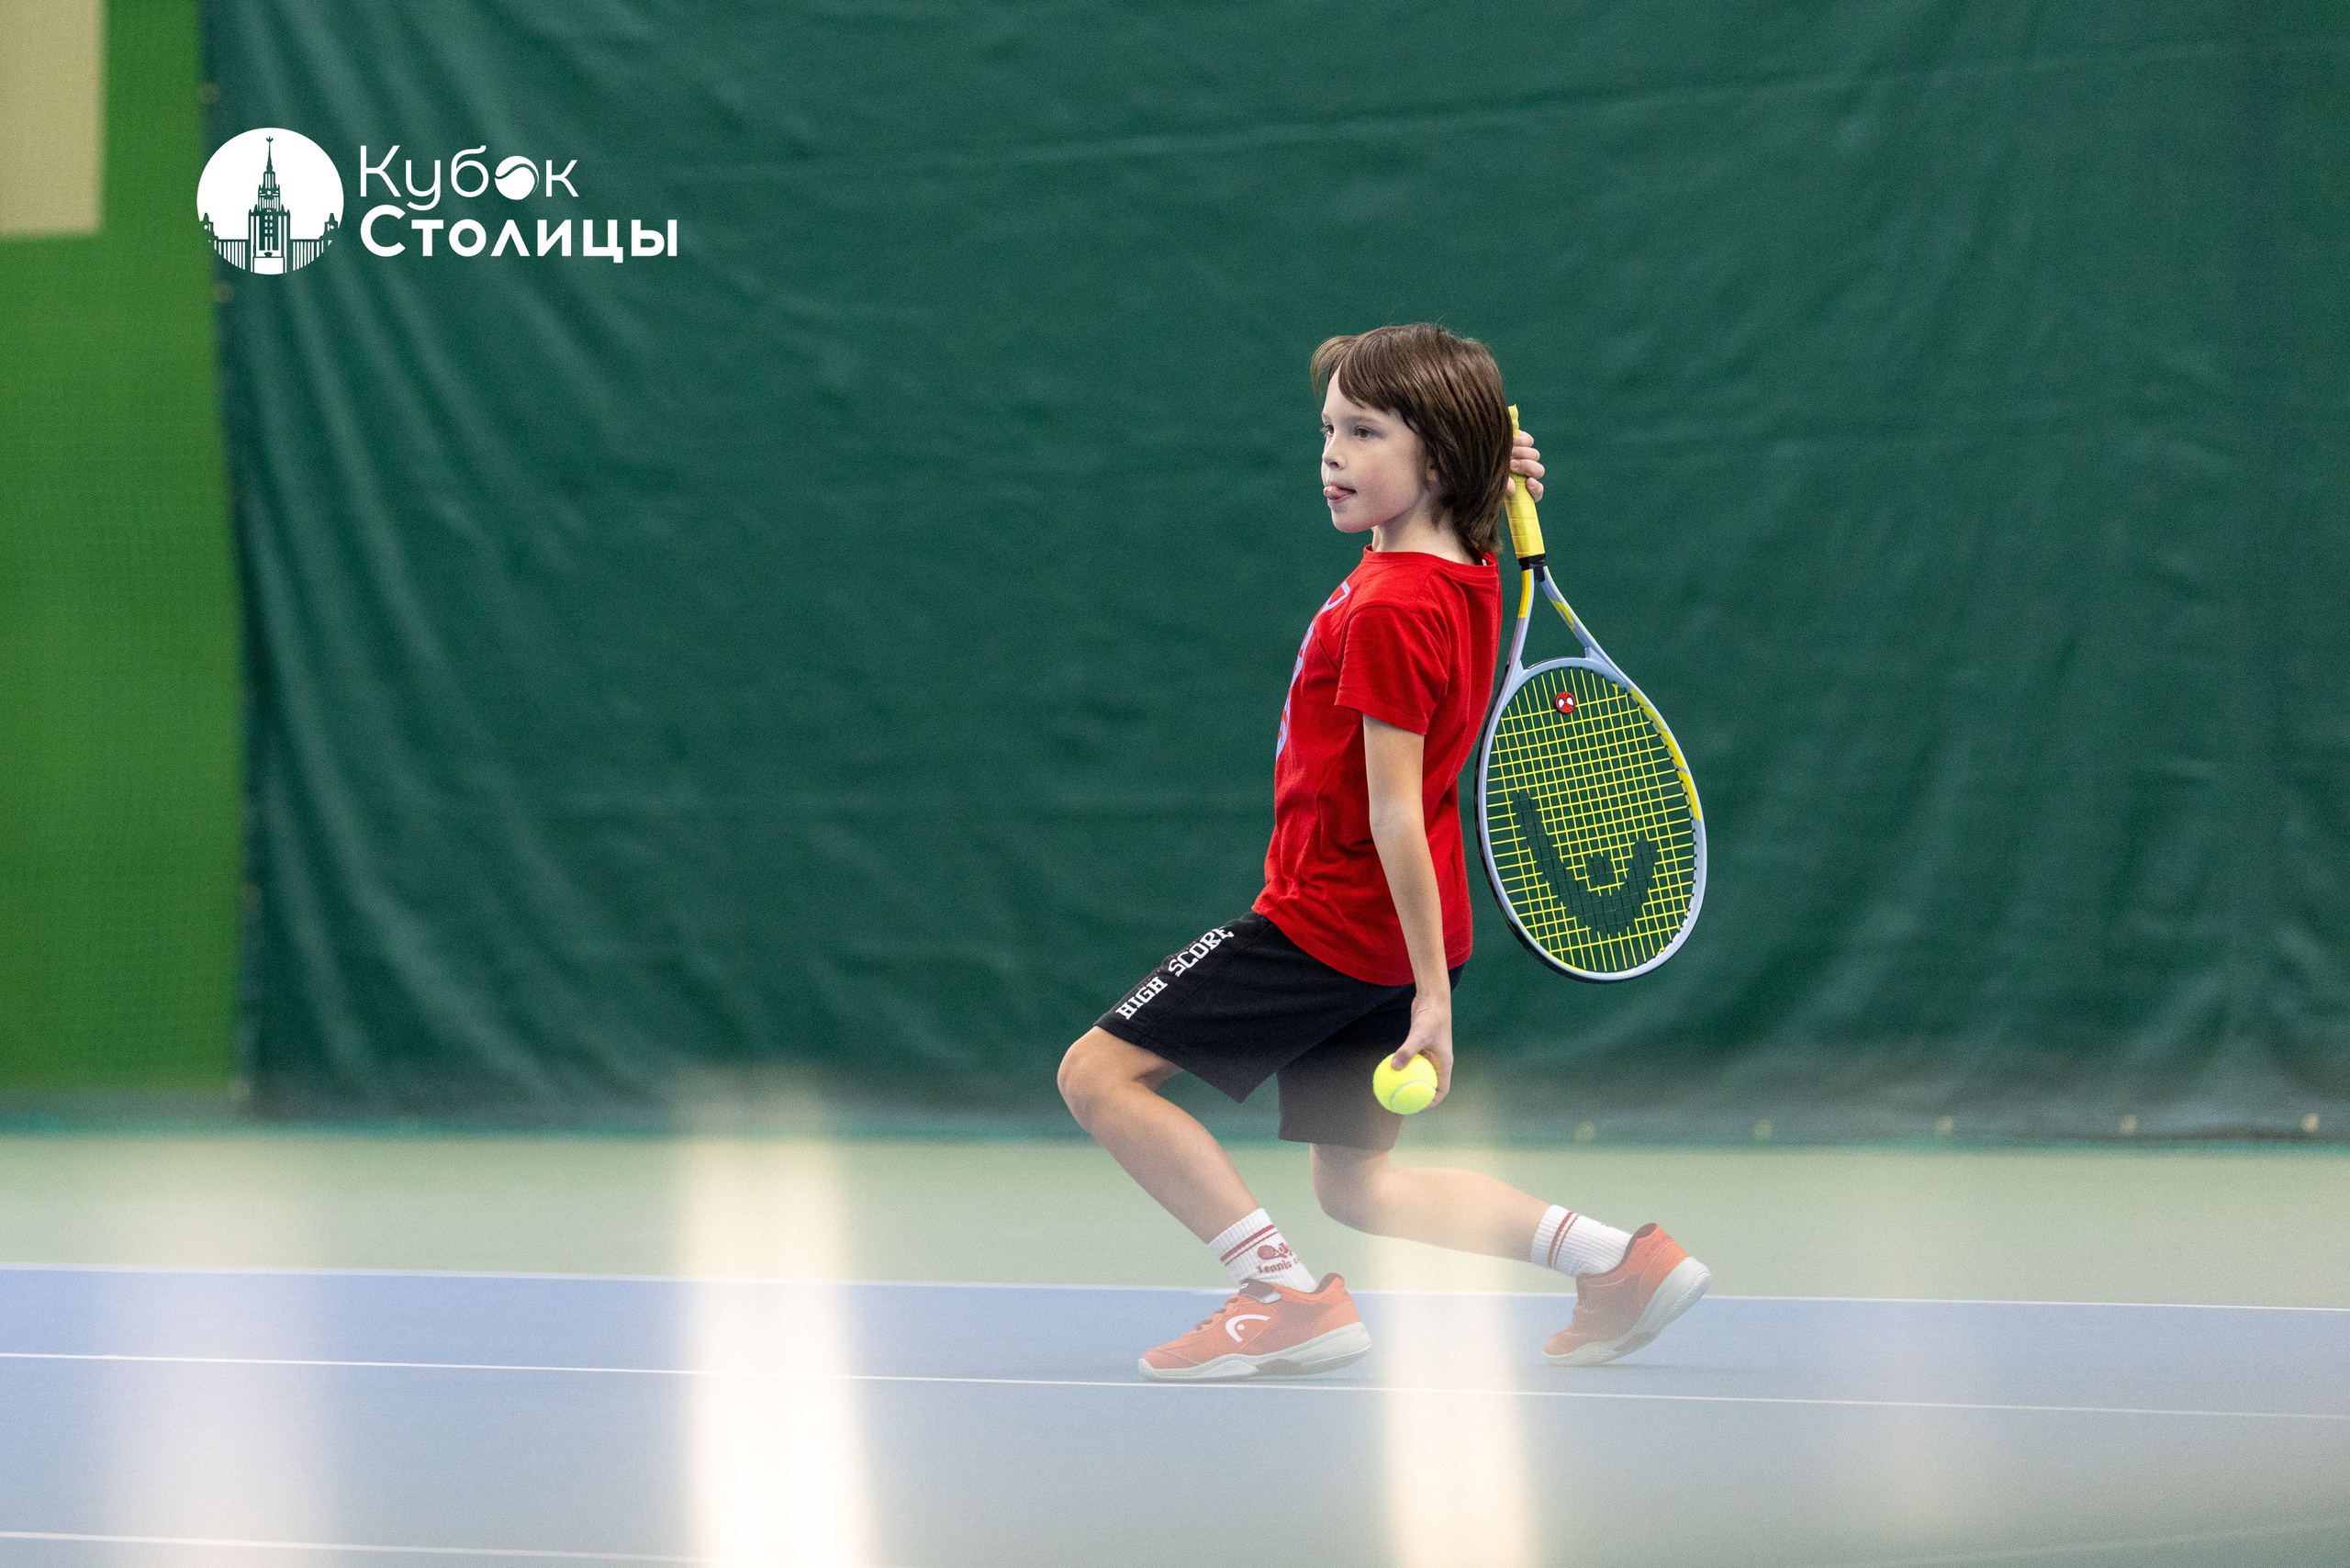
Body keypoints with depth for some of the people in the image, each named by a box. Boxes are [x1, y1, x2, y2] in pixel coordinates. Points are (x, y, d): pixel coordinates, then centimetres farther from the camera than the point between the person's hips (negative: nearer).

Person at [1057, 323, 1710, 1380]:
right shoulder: (1466, 570, 4)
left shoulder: (1390, 612, -22)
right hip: (1392, 936, 9)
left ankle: (1287, 1297, -11)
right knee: (1356, 1187, 19)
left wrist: (1434, 993, -25)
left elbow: (1395, 812, -25)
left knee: (1101, 1074, -6)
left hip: (1330, 923, -9)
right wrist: (1504, 484, 10)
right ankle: (1620, 1263, 12)